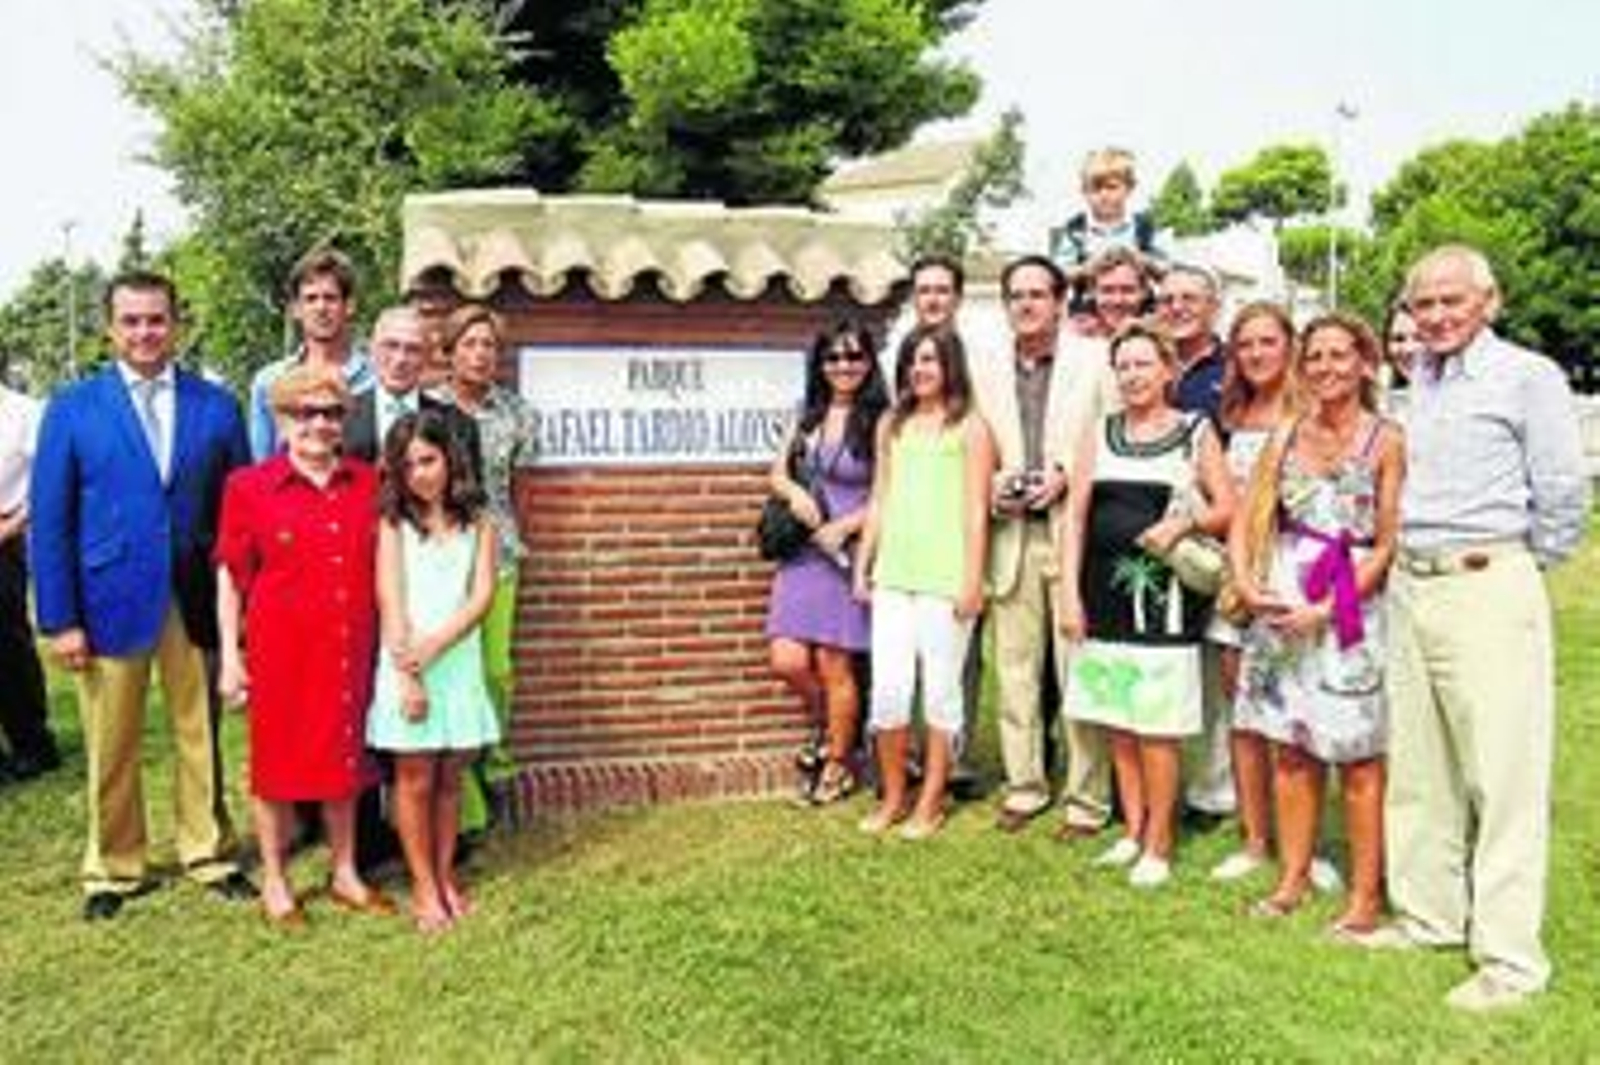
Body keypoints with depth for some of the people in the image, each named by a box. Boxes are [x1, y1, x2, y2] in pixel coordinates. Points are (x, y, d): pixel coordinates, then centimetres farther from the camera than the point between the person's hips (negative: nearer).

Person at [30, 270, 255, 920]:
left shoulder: (216, 406, 5)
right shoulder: (71, 409, 2)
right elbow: (49, 520, 1)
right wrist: (59, 619, -5)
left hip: (196, 599, 1)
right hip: (109, 600, -1)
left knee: (200, 733, 10)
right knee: (110, 747, 9)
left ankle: (208, 853, 26)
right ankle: (112, 869, 25)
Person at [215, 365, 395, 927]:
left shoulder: (368, 484, 4)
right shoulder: (248, 486, -4)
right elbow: (231, 577, -2)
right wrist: (230, 655, -5)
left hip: (349, 647, 3)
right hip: (280, 648, -3)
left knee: (343, 758, 14)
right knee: (278, 760, 9)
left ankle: (345, 874, 30)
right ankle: (274, 881, 26)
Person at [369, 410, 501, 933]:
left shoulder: (477, 523, 4)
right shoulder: (393, 522, -1)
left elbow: (481, 597, -4)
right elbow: (390, 600, -6)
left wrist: (433, 647, -15)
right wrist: (408, 673, -12)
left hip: (459, 663, 2)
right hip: (407, 664, -2)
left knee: (450, 777, 11)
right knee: (415, 779, 5)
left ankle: (446, 876, 23)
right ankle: (424, 887, 16)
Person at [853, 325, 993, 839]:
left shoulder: (970, 428, 0)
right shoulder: (892, 424, 13)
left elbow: (976, 510, -4)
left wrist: (972, 580, -8)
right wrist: (863, 564, 12)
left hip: (945, 579, -4)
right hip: (894, 575, 4)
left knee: (940, 689, 4)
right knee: (888, 688, 1)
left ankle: (930, 802, 16)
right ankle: (892, 797, 17)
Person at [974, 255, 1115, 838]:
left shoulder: (1095, 360, 3)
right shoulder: (987, 374, 14)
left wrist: (1066, 475, -12)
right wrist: (990, 488, -3)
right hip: (1011, 535, 4)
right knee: (1015, 668, 8)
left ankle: (1088, 799, 9)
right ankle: (1024, 787, 21)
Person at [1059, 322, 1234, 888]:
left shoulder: (1196, 432, 4)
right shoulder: (1100, 433, 10)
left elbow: (1228, 509, 3)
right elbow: (1075, 515, 6)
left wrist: (1183, 523, -17)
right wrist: (1070, 592, -1)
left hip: (1163, 595, -3)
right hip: (1105, 592, 3)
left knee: (1157, 729, -2)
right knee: (1118, 725, 10)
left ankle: (1158, 845, 11)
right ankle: (1132, 832, 23)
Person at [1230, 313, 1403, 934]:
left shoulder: (1386, 441, -4)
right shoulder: (1286, 438, 10)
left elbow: (1387, 545, -8)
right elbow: (1245, 521, 8)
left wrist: (1327, 607, -14)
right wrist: (1247, 584, -8)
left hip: (1350, 609, -4)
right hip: (1280, 607, 4)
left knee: (1358, 759, 1)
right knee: (1290, 750, 11)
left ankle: (1366, 893, 13)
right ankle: (1292, 878, 23)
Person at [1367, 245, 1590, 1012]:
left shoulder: (1527, 376, -5)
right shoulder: (1416, 382, 15)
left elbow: (1566, 493, -8)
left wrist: (1524, 567, 3)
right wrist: (1392, 562, 11)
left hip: (1487, 587, -7)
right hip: (1410, 587, 7)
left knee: (1503, 773, -3)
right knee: (1416, 765, 12)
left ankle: (1510, 957, 5)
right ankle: (1429, 915, 26)